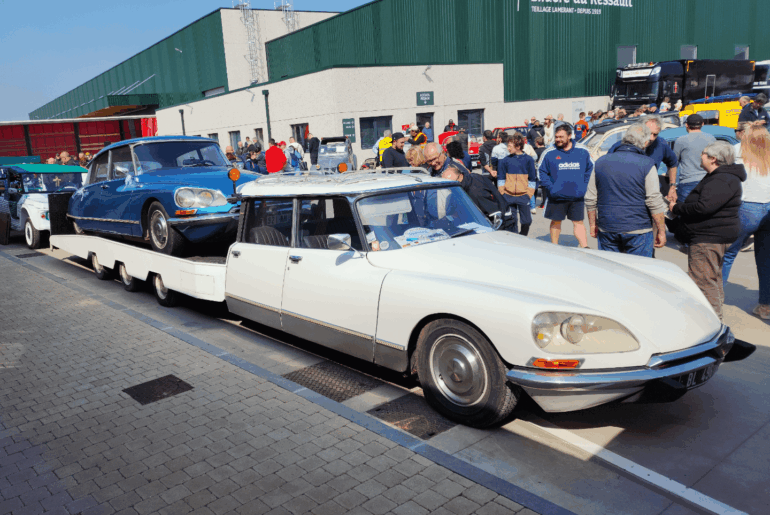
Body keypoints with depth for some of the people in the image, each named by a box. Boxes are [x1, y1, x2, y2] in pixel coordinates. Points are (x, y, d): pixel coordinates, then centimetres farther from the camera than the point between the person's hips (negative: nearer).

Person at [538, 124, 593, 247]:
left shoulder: (582, 151, 3)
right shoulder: (549, 153, -3)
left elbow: (590, 168, 14)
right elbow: (542, 172, 1)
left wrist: (584, 185, 3)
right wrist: (550, 187, -11)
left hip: (577, 196, 1)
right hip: (556, 196, -1)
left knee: (578, 222, 6)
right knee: (556, 222, 10)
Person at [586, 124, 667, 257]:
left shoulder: (601, 162, 5)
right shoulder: (647, 165, -7)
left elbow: (590, 200, 8)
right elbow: (655, 202, -9)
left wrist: (593, 224, 17)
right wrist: (661, 231, -2)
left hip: (606, 230, 4)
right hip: (637, 231, -3)